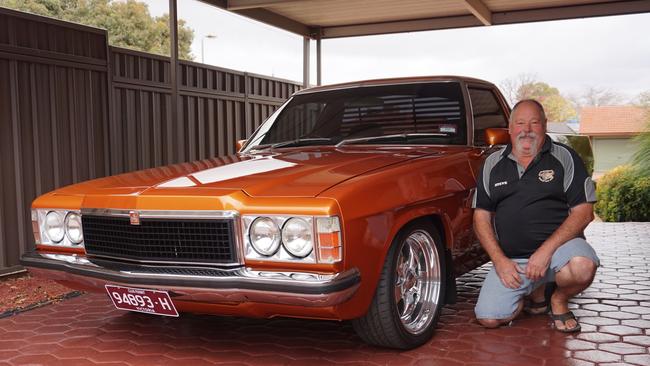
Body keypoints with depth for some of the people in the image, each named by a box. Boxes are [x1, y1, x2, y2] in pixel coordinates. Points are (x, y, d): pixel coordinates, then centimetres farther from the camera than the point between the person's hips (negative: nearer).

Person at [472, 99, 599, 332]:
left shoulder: (565, 158, 0)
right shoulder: (493, 164, 8)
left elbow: (583, 212, -7)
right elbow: (481, 217, 6)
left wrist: (546, 250, -19)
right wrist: (499, 260, -8)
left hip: (558, 244, -2)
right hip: (510, 259, 3)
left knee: (582, 267, -36)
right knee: (489, 318, -13)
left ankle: (559, 300, 0)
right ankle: (535, 291, 18)